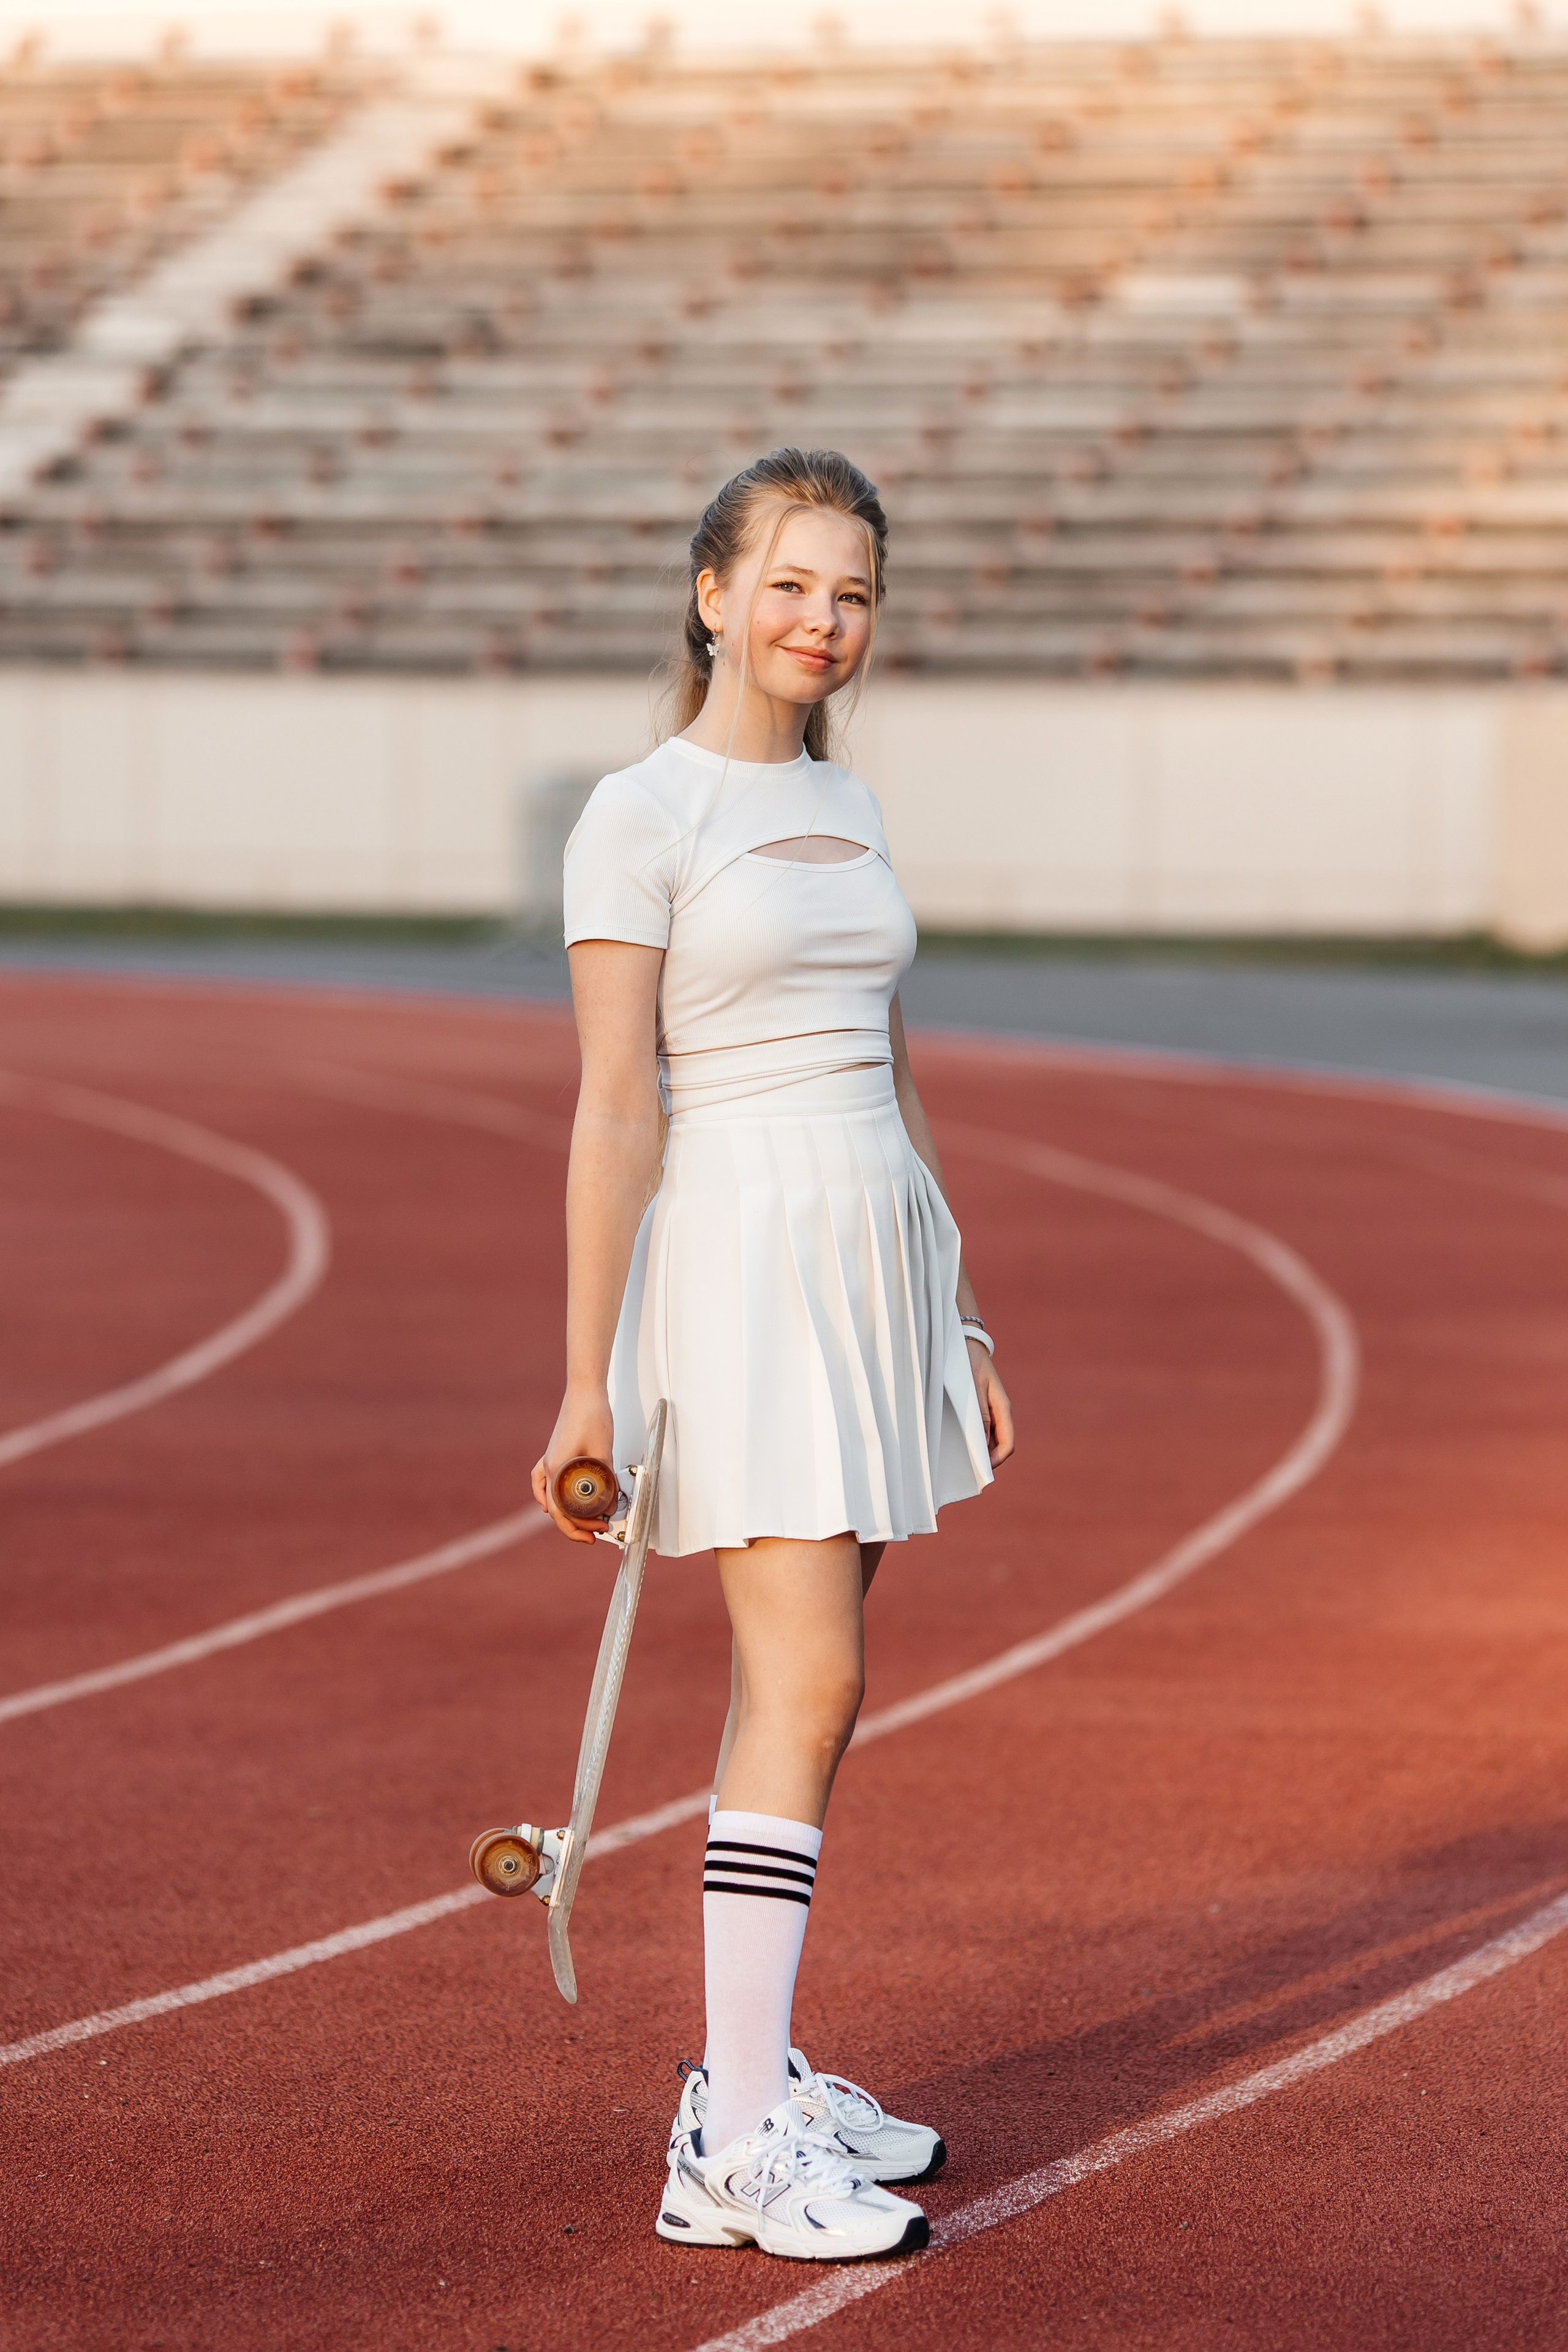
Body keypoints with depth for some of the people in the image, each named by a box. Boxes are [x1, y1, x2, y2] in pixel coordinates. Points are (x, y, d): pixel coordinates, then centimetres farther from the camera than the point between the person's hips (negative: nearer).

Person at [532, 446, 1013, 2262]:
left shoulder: (847, 810, 15)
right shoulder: (641, 819, -7)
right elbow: (615, 1110, -11)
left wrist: (958, 1325, 19)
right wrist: (585, 1380, -14)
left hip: (880, 1255, 7)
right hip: (737, 1259, -7)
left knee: (798, 1680, 9)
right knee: (807, 1683, -14)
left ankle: (753, 2072, 18)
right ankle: (736, 2153, -14)